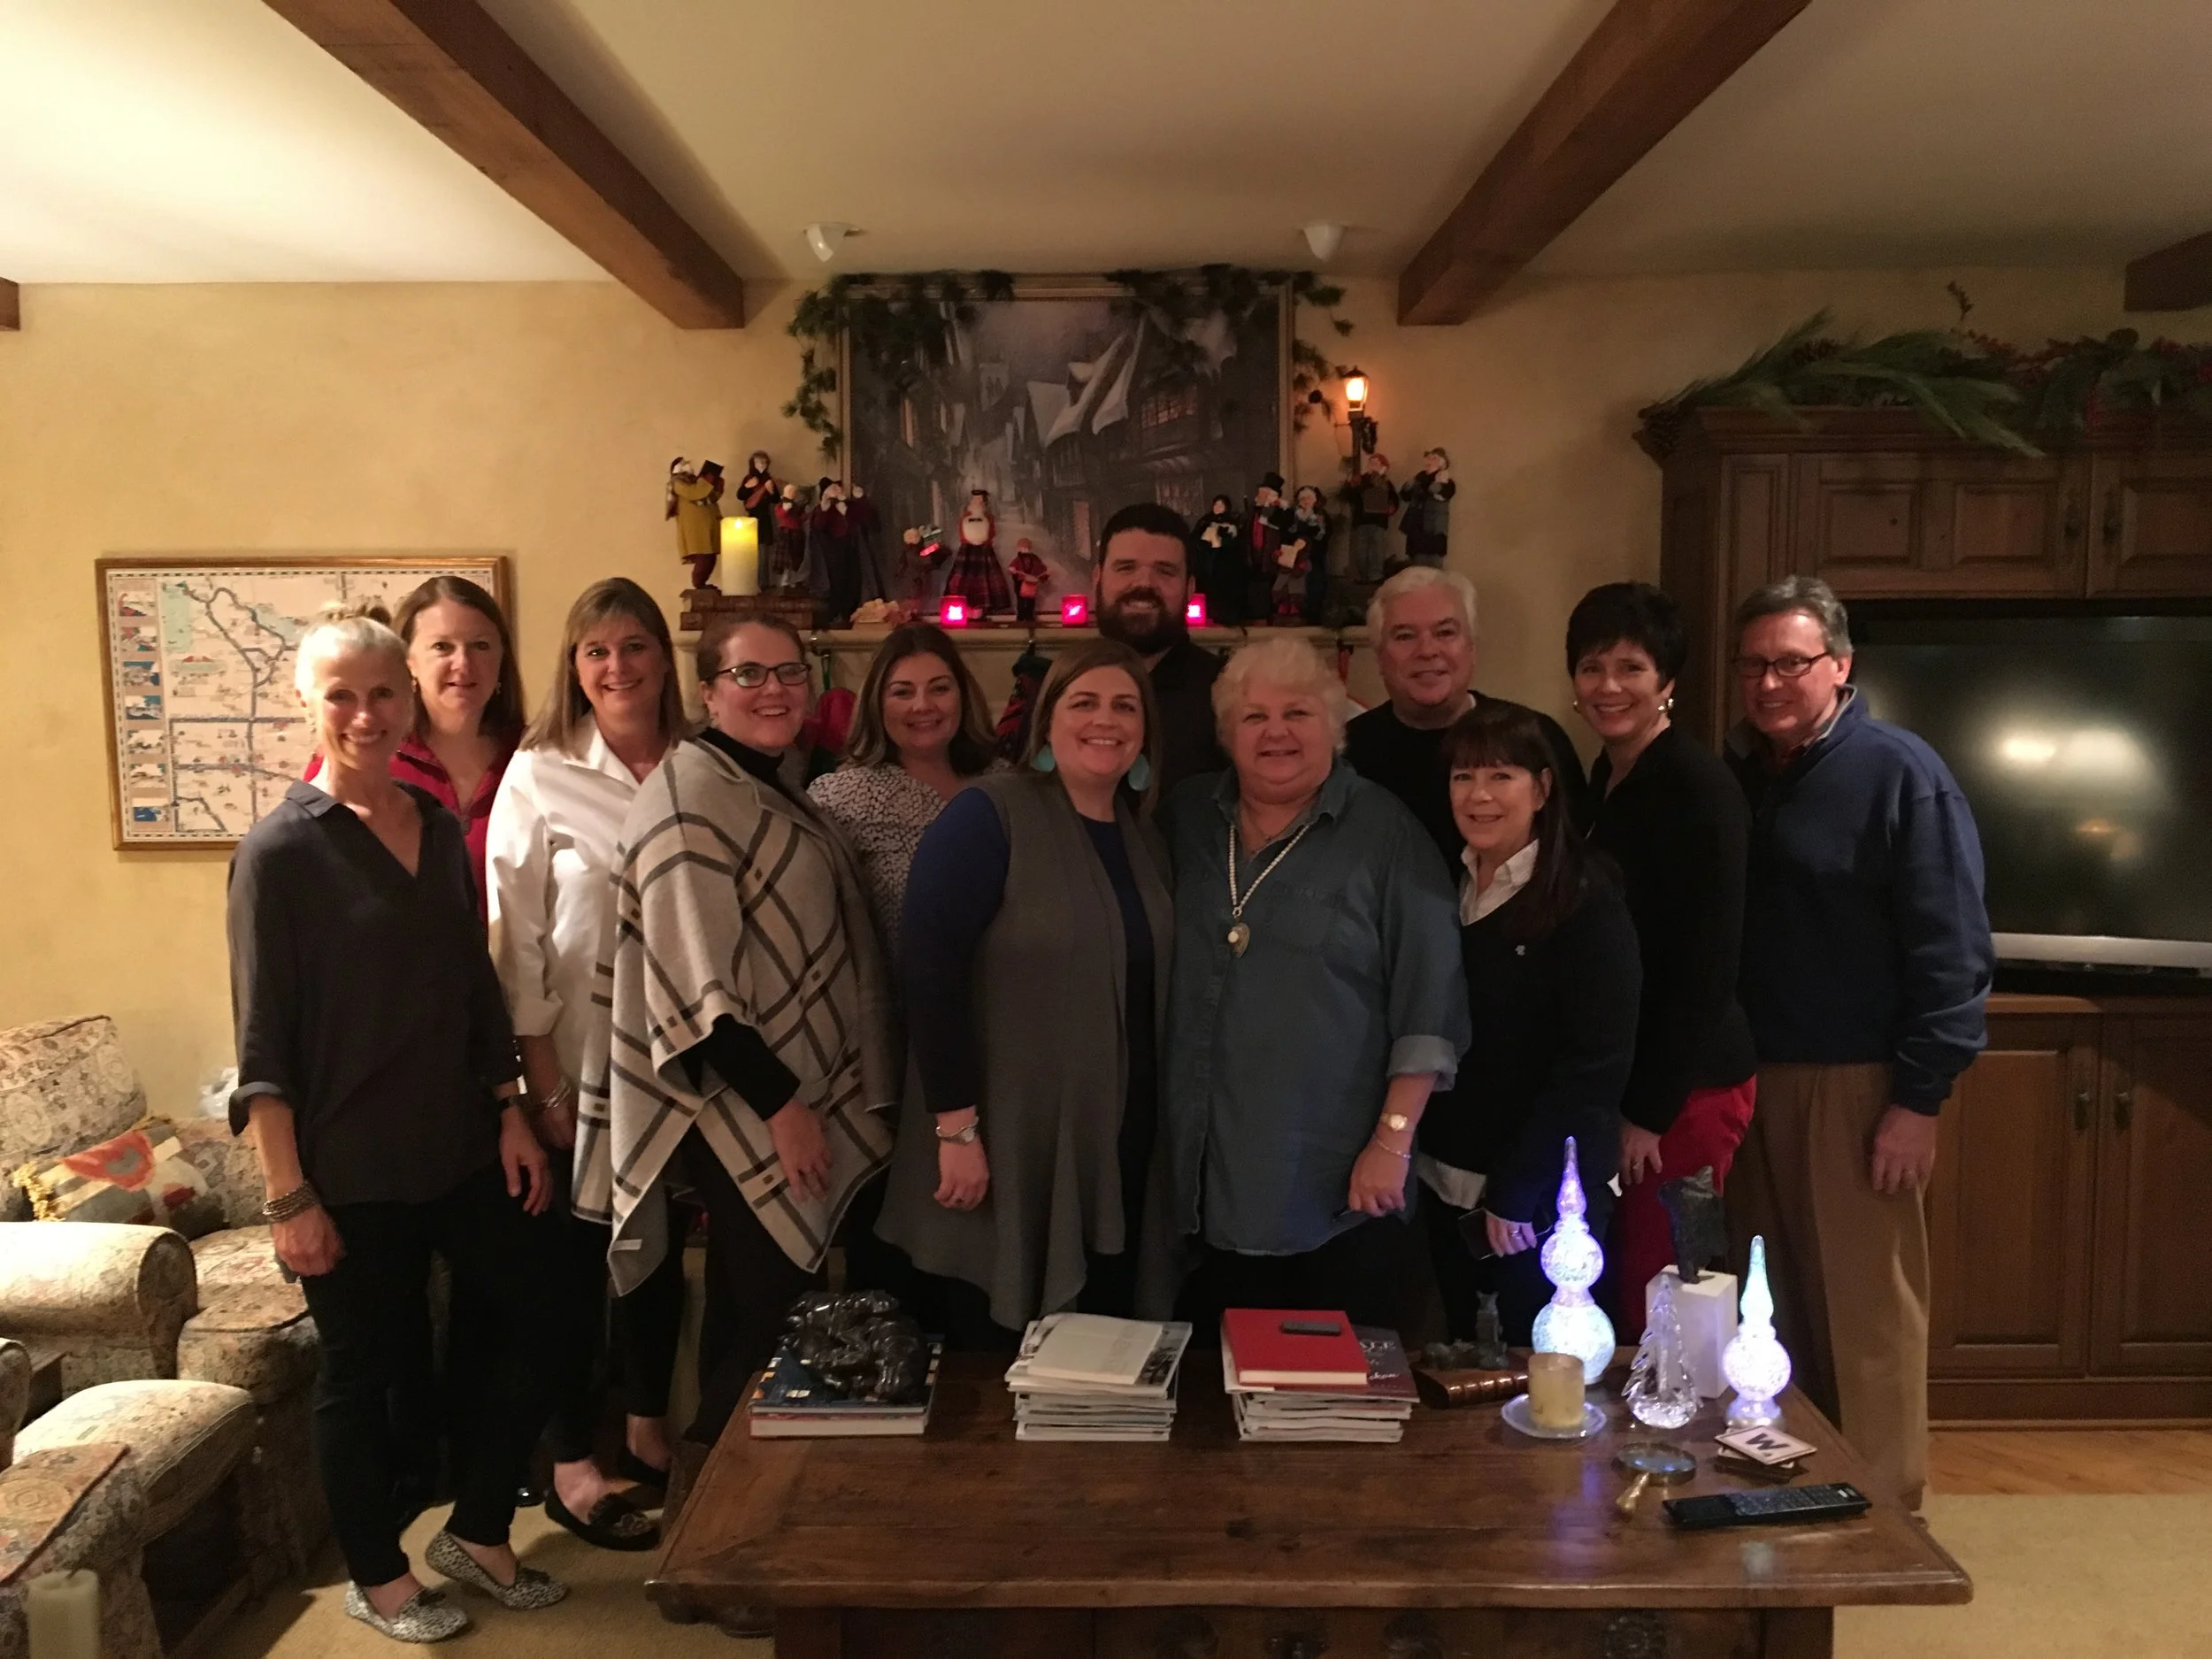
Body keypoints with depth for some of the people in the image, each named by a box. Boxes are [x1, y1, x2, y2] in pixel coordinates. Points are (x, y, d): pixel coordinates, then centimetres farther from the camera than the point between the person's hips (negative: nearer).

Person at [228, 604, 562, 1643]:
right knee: (361, 1368, 10)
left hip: (459, 1147, 6)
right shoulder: (280, 849, -11)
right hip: (351, 1171, -5)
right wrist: (287, 1195, -14)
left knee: (522, 1317, 11)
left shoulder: (440, 828, 5)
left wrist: (511, 1115, 8)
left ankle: (476, 1534, 33)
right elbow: (264, 1040, -12)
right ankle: (378, 1578, 32)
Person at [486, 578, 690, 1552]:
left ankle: (649, 1433, 35)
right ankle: (572, 1465, 23)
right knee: (577, 1258, 7)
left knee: (662, 1249, 16)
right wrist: (544, 1082, -10)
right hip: (580, 1061, -3)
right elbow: (514, 939, -8)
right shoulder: (539, 777, -6)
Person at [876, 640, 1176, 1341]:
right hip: (1009, 1149, -6)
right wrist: (956, 1126, -19)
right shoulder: (989, 816, -11)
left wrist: (1159, 1130, 8)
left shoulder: (1145, 840, 11)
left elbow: (1151, 989, 13)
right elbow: (930, 969, -17)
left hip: (1120, 1153, 6)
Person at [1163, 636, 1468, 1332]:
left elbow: (1428, 1005, -7)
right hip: (1208, 1182, 4)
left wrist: (1393, 1142, -10)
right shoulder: (1186, 819, 7)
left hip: (1339, 1190, -4)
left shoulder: (1384, 832, -5)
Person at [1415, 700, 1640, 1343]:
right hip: (1449, 1187, 6)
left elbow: (1596, 1061, -15)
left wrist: (1516, 1191, -16)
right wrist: (1413, 1152, 0)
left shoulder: (1585, 900, -11)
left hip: (1544, 1198, -6)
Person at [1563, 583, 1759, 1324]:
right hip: (1618, 1076, 8)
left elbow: (1707, 966, -16)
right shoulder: (1603, 779, 11)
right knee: (1608, 1295, 14)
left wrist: (1649, 1111, -14)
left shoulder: (1699, 785, -13)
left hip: (1686, 1087, -8)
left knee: (1654, 1306, 0)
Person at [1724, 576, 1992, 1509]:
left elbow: (1951, 950, -10)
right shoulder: (1731, 777, 11)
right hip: (1750, 1084, 6)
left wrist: (1919, 1098, -14)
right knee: (1772, 1312, 14)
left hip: (1859, 1089, -5)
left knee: (1867, 1319, 1)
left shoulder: (1900, 774, -6)